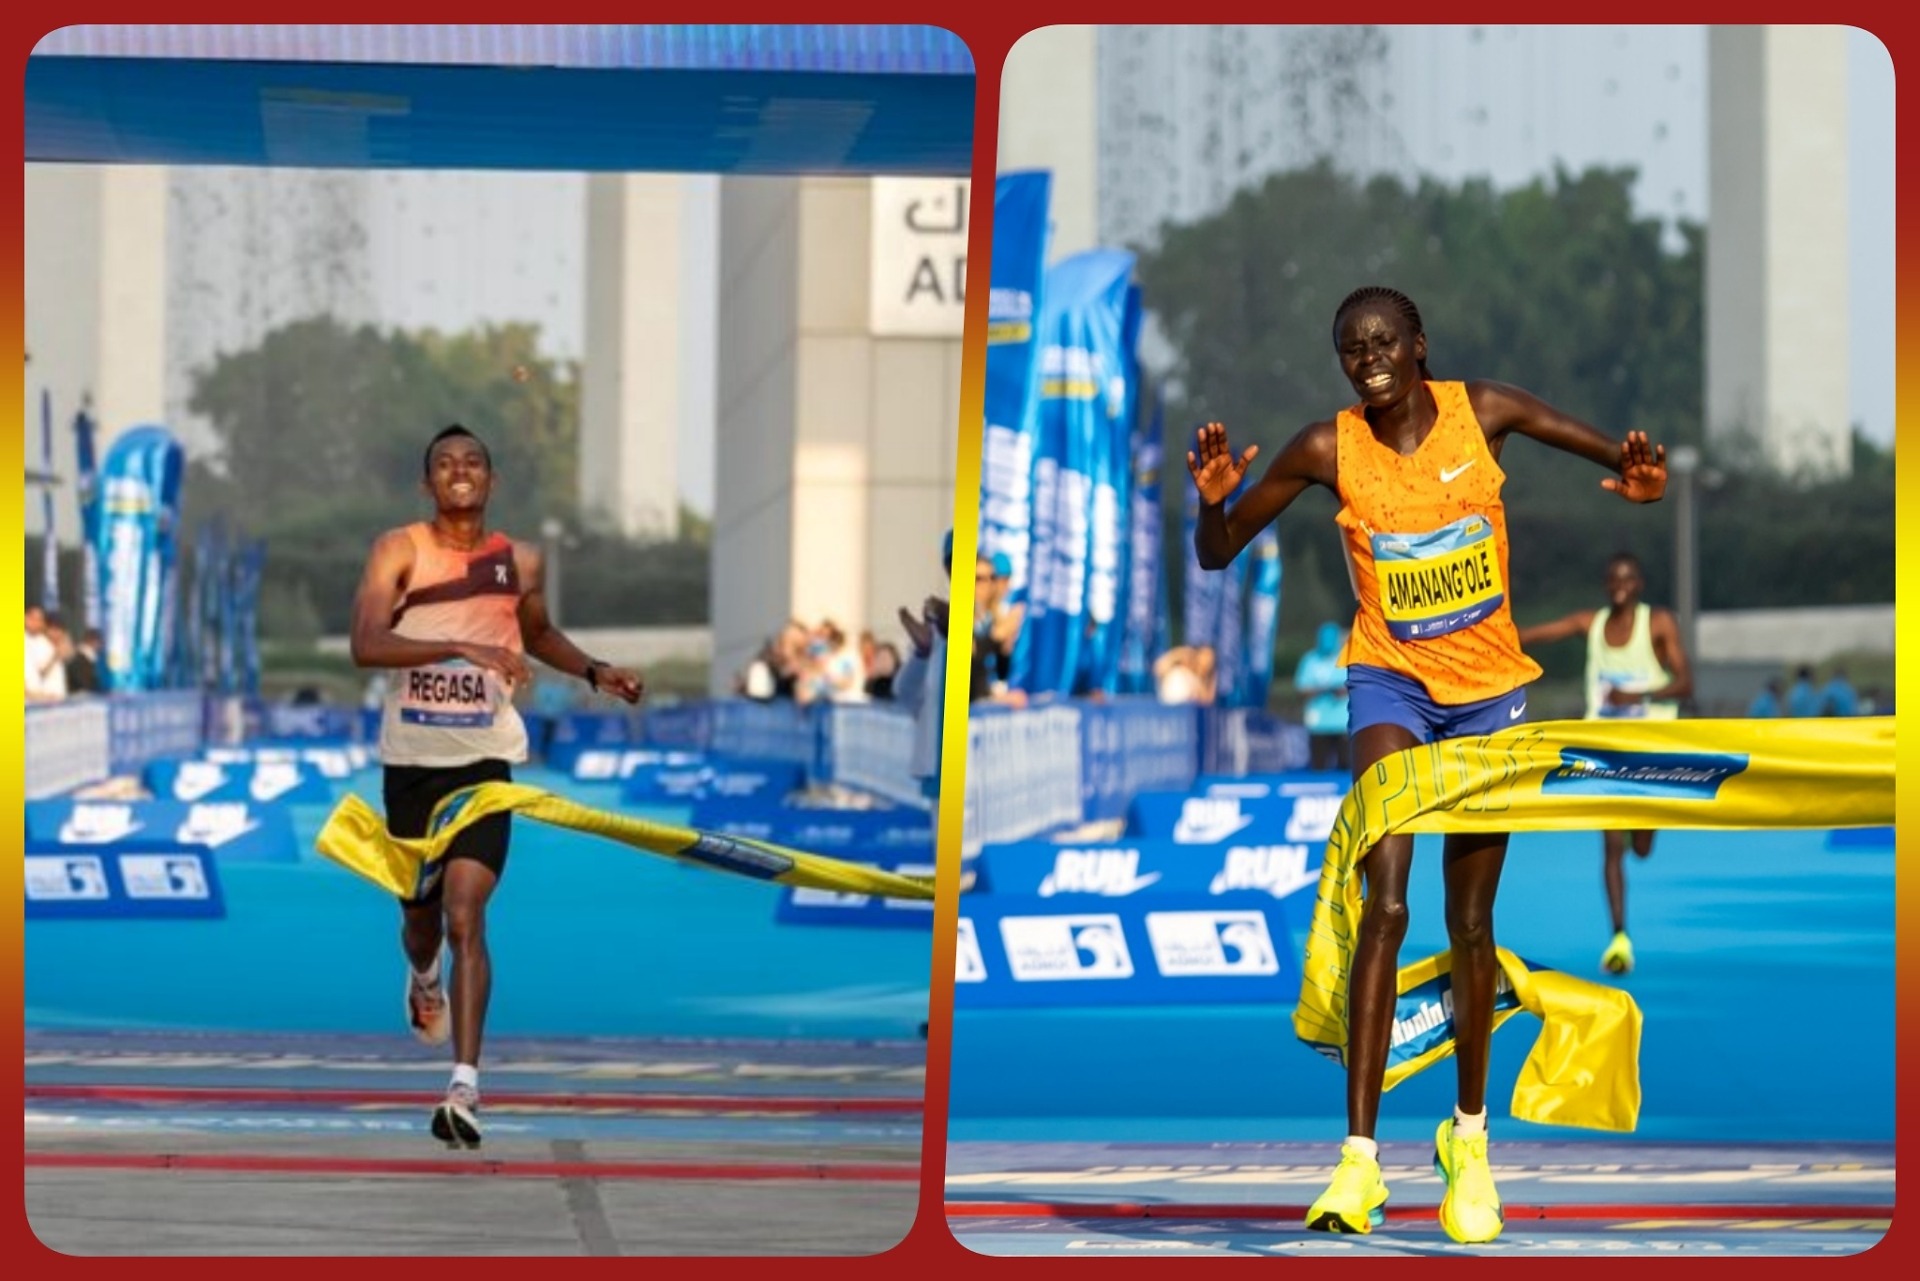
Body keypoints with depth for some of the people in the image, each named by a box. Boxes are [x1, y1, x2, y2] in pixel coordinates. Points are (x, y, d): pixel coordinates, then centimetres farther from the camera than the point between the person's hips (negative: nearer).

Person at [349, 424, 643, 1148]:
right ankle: (423, 977, 56)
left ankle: (465, 1088, -22)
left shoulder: (520, 562, 4)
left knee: (465, 918, -16)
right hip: (410, 761, 0)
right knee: (420, 916, 18)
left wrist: (594, 673, 10)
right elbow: (366, 646, -20)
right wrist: (461, 648, -30)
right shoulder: (399, 551, -5)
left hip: (484, 761, 0)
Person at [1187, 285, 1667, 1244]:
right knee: (1386, 901, -20)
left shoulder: (1484, 411, -7)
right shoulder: (1327, 450, -8)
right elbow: (1217, 556, -2)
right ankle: (1359, 1157, -22)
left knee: (1470, 920, 7)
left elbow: (1615, 454, 2)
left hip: (1489, 686, 1)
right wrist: (1213, 501, -24)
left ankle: (1469, 1135, 29)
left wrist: (1639, 476, -22)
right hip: (1389, 681, -1)